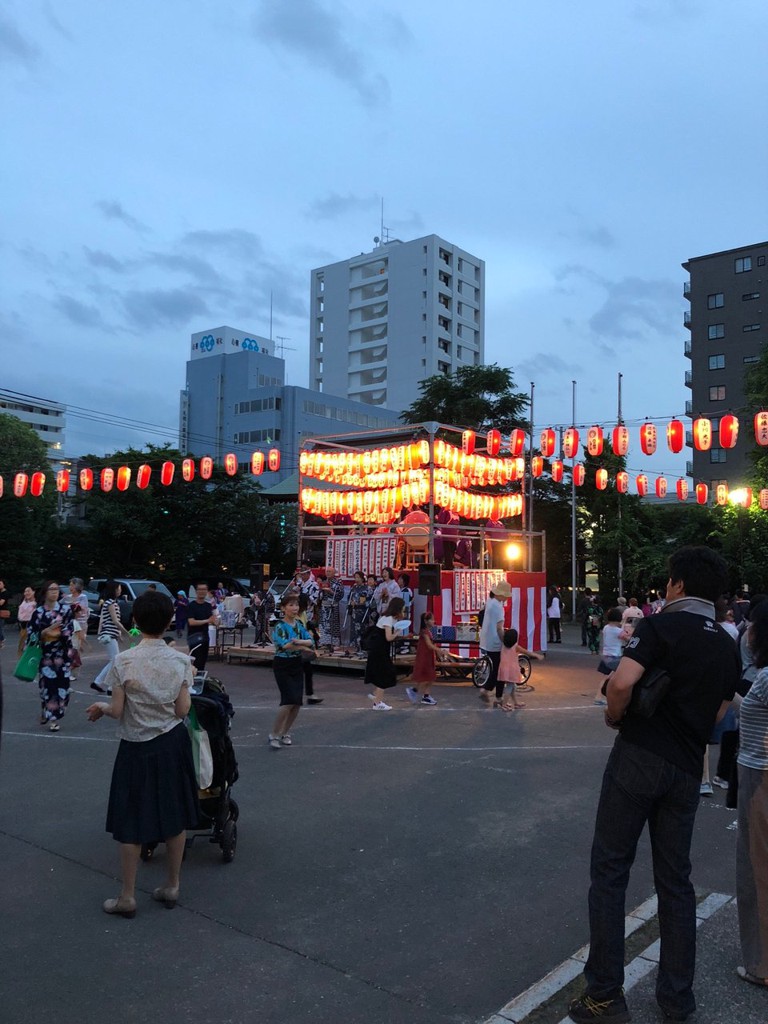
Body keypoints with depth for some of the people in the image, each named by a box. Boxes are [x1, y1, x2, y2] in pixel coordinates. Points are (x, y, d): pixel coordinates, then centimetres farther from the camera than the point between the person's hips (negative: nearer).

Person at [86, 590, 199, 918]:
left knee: (132, 820, 9)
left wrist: (101, 707, 10)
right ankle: (171, 887, 27)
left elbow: (117, 710, -11)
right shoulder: (181, 661, -7)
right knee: (175, 816, 14)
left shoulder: (123, 661, -14)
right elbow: (183, 709, -4)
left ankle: (128, 897, 19)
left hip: (137, 748, -3)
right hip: (173, 743, 3)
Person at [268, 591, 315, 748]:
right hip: (282, 666, -6)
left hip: (297, 665, 6)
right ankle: (274, 735, -4)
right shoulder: (279, 626, -12)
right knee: (289, 700, -16)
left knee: (297, 702, 4)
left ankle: (285, 732, 22)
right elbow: (285, 645, -26)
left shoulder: (299, 624, 7)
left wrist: (299, 642, -23)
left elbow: (311, 641, -4)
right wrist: (305, 647, -13)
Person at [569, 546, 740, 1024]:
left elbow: (622, 682, -23)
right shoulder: (728, 647, 11)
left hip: (639, 757, -6)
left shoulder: (661, 625, -10)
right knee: (676, 880, 15)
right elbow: (717, 714, 16)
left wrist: (614, 717, -5)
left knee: (610, 872, 3)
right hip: (687, 770, 6)